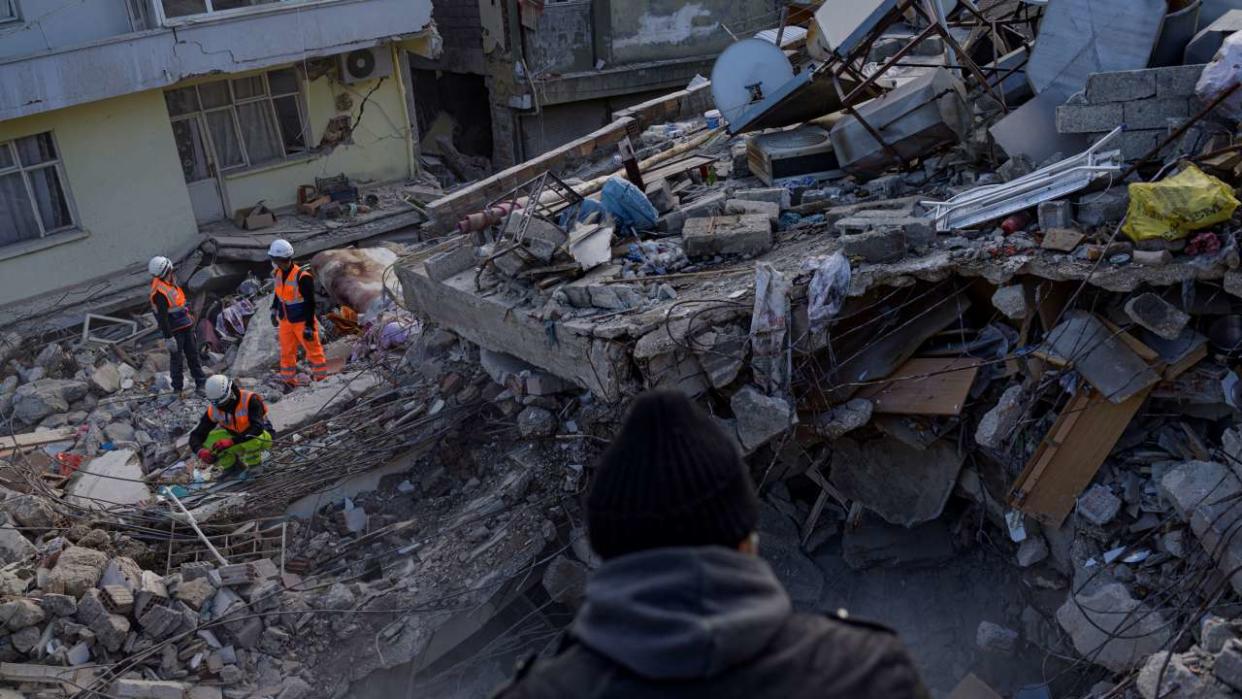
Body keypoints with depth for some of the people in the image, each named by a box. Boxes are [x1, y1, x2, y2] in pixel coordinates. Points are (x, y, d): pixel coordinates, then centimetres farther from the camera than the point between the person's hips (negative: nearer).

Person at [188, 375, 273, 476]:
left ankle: (254, 463, -7)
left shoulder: (250, 399, -28)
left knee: (253, 439, -39)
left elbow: (257, 428, -40)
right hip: (237, 437, 4)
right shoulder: (213, 410, -14)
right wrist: (200, 451, -39)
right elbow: (196, 435, -15)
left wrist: (231, 442, -50)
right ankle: (231, 465, 3)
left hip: (262, 436, -4)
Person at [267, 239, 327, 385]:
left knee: (313, 350, 7)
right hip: (285, 321, 7)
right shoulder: (279, 273, -2)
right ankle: (288, 381, 28)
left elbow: (310, 303, -21)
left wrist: (309, 327, -20)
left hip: (302, 321, -7)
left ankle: (321, 378, 23)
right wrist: (274, 310, 21)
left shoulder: (302, 277, -25)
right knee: (287, 352, 15)